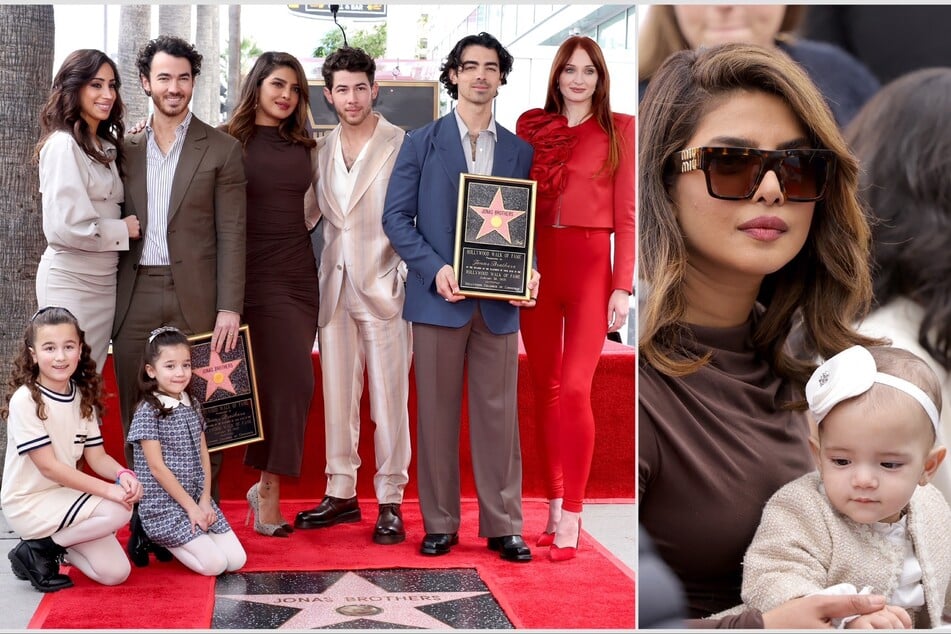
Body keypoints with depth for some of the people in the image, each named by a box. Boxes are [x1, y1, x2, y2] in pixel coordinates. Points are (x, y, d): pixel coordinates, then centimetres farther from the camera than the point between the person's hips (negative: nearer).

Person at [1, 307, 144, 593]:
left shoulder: (82, 396, 2)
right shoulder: (25, 400, -19)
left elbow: (96, 456, 1)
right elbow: (48, 466, -22)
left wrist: (123, 475, -21)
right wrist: (108, 490, -28)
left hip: (64, 495, 7)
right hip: (29, 504, -7)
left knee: (115, 572, -1)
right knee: (117, 511, -25)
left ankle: (53, 541, 17)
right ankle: (39, 549, -6)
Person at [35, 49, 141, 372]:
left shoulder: (106, 146, 14)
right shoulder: (63, 144, -14)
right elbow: (64, 227, -22)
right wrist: (123, 230, -10)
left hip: (104, 280, 8)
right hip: (71, 281, -8)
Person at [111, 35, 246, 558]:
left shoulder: (221, 149, 3)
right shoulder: (125, 149, 13)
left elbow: (231, 233, -2)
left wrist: (229, 307, -10)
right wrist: (111, 300, 5)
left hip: (196, 296, -3)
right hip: (136, 297, 3)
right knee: (137, 413, 6)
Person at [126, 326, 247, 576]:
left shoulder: (191, 406, 9)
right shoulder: (148, 411, -12)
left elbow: (204, 456, 11)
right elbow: (157, 468, -14)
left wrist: (205, 500, -1)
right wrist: (190, 506, -13)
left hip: (198, 500, 7)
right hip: (163, 505, -7)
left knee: (236, 560, -4)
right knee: (214, 564, -16)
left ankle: (173, 537, 15)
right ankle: (159, 540, 7)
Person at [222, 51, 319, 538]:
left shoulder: (302, 146, 14)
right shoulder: (232, 142, -1)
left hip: (299, 273, 5)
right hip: (258, 274, -5)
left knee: (287, 383, 5)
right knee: (290, 380, -11)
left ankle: (265, 485, 16)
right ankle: (269, 496, -1)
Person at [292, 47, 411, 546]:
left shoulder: (402, 146, -5)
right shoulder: (322, 150, 11)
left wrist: (410, 275, -13)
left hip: (383, 286, -5)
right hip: (335, 285, 5)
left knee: (388, 399, 0)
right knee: (337, 396, 10)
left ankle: (391, 502, 10)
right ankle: (341, 494, 21)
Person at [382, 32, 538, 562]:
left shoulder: (520, 151, 12)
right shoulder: (421, 143, 5)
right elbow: (396, 216, 0)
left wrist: (529, 274, -7)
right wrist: (435, 269, -13)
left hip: (500, 302, 2)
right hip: (439, 299, -1)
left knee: (499, 414, 4)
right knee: (437, 413, 4)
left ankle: (504, 526, 11)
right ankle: (440, 524, 14)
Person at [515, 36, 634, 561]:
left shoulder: (619, 129, 4)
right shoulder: (532, 126, 11)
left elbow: (626, 215, 1)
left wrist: (622, 286, -6)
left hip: (589, 266, -3)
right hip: (534, 265, 3)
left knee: (574, 389, -12)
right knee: (544, 389, 7)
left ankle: (571, 517, -3)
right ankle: (555, 506, 16)